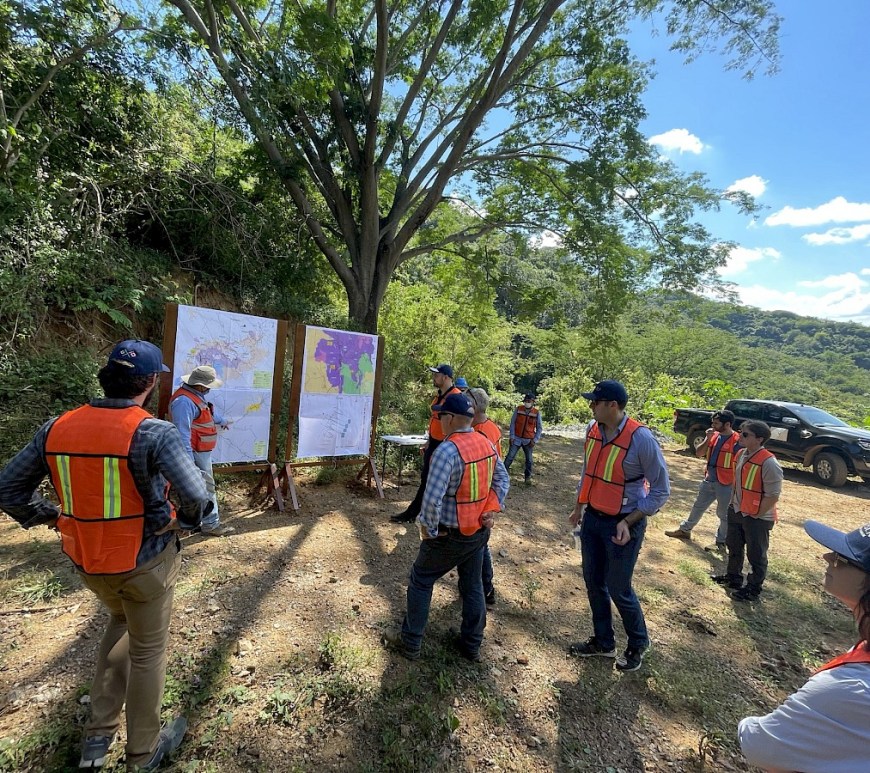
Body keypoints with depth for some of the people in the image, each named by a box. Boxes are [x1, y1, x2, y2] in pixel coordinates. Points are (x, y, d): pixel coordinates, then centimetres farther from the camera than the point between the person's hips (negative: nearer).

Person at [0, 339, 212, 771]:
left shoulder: (56, 429, -6)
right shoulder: (154, 433, -24)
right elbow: (196, 497, -31)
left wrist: (51, 518, 12)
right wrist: (184, 522, -9)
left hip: (87, 562, 5)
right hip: (144, 563, -5)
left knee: (120, 623, 34)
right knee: (147, 652, 18)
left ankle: (99, 735, 38)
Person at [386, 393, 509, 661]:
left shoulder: (447, 450, -27)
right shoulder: (487, 444, -2)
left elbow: (432, 500, -29)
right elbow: (502, 480, 8)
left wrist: (430, 530, -14)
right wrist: (492, 510, 9)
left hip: (450, 536, -7)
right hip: (480, 532, 7)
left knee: (420, 582, 14)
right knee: (473, 586, 22)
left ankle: (410, 643, 27)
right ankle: (472, 645, 37)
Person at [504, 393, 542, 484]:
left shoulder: (537, 413, -5)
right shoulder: (518, 409, -5)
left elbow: (539, 428, 1)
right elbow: (513, 423, -1)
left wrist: (535, 440, -7)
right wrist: (512, 436, -7)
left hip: (528, 440, 1)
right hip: (517, 438, -1)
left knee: (529, 460, 11)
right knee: (510, 457, -1)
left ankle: (528, 477, 26)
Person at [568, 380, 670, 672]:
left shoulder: (641, 438, -22)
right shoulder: (593, 429, -3)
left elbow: (661, 490, -13)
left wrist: (628, 522, -18)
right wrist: (579, 507, 15)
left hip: (622, 524, -6)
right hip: (592, 518, 6)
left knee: (618, 588, 8)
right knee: (593, 582, 16)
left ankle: (638, 644, 37)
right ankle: (603, 642, 39)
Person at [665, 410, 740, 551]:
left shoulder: (737, 440, -17)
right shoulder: (713, 435, 3)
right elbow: (698, 453, 2)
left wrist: (736, 483, -14)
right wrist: (707, 439, -11)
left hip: (726, 484, -7)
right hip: (708, 480, 7)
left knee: (724, 514, 9)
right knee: (698, 506, 19)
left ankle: (721, 543, 23)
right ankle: (685, 530, 33)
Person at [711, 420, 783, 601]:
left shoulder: (768, 463, -24)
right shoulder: (741, 454, 1)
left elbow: (773, 495, -22)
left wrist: (755, 515, -16)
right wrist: (733, 504, 11)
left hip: (757, 518, -8)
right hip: (736, 511, 8)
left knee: (756, 555, 11)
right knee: (734, 547, 22)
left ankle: (753, 589, 27)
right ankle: (733, 577, 41)